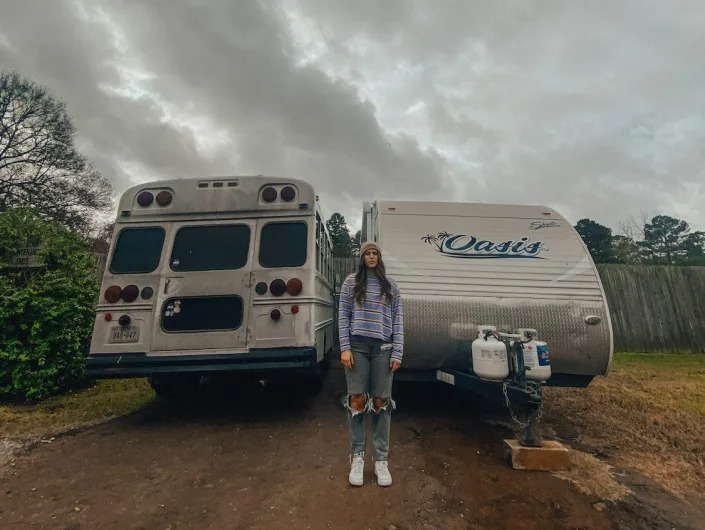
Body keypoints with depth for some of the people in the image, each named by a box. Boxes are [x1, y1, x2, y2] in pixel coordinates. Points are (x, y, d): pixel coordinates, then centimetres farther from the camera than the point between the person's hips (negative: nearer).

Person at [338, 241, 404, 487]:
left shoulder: (390, 286, 9)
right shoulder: (351, 282, 7)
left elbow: (398, 321, 7)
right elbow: (343, 316, 4)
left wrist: (397, 353, -1)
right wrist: (345, 348, -5)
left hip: (383, 349, 1)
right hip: (357, 346, -1)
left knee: (381, 402, 5)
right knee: (357, 401, 1)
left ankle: (381, 460, 17)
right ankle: (357, 457, 16)